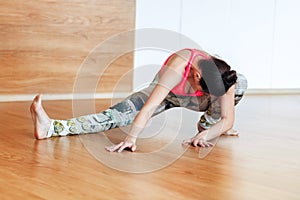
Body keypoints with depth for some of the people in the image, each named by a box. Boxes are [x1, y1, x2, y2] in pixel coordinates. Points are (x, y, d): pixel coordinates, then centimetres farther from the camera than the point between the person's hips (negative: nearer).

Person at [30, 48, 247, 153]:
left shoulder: (223, 76, -34)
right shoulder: (178, 67, -43)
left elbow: (228, 120, -28)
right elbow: (149, 106, -49)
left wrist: (206, 134, -46)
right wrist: (132, 137, -59)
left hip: (191, 100, 2)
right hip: (165, 92, -2)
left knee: (240, 82, -24)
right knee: (119, 114, -25)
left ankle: (207, 126, -4)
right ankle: (51, 127, -32)